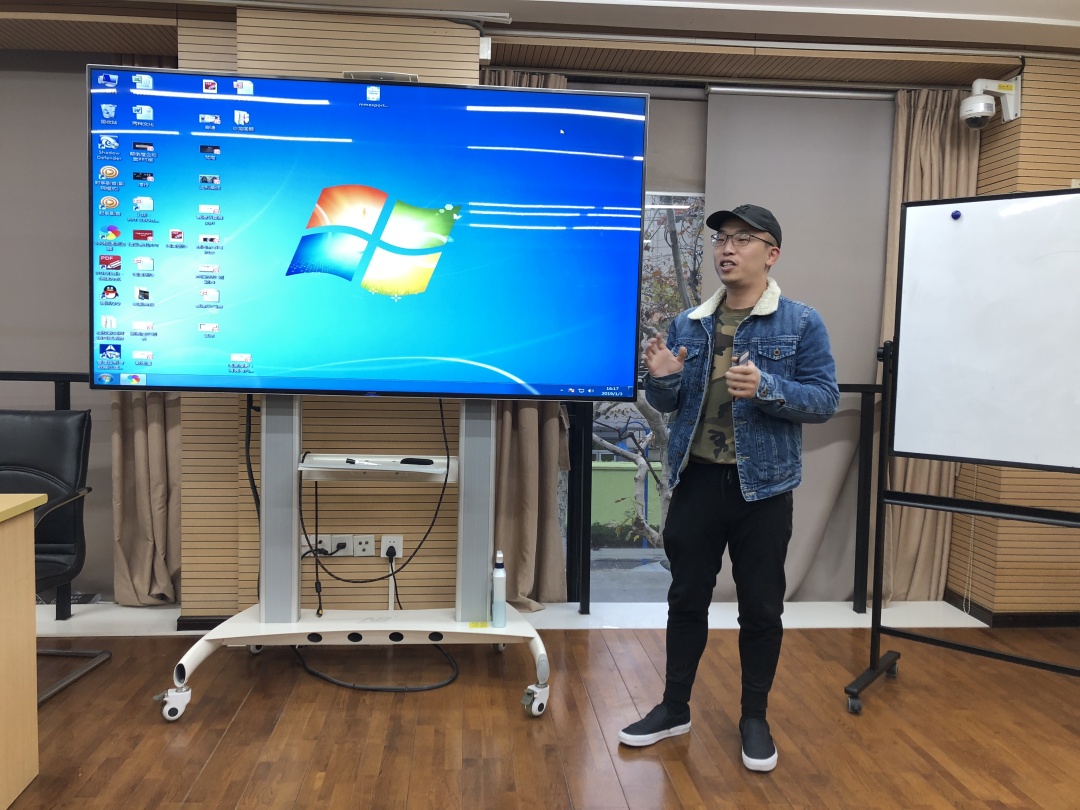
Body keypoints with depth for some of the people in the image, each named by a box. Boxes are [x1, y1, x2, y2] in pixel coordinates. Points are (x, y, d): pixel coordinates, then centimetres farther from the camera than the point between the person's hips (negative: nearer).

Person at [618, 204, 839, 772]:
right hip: (695, 480, 3)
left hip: (763, 486, -3)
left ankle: (755, 718, 28)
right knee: (687, 599, 13)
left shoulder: (801, 323, -5)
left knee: (760, 607, 9)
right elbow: (666, 404, 9)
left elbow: (825, 399, -9)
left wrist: (767, 388, -26)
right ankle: (675, 709, 29)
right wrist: (662, 378, -14)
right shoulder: (688, 324, 6)